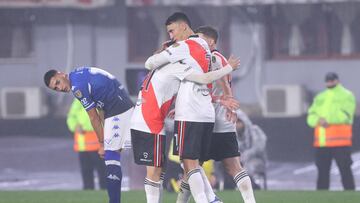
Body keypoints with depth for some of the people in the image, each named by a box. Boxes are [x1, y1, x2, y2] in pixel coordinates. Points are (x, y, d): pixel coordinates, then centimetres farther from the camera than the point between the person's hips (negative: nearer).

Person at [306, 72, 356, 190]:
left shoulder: (347, 96, 4)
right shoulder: (320, 97, 21)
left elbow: (345, 115, -12)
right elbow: (311, 117, 11)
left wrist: (327, 120, -20)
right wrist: (318, 120, -12)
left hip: (340, 142, -5)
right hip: (321, 143, 5)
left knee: (345, 169, -9)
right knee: (322, 170, 6)